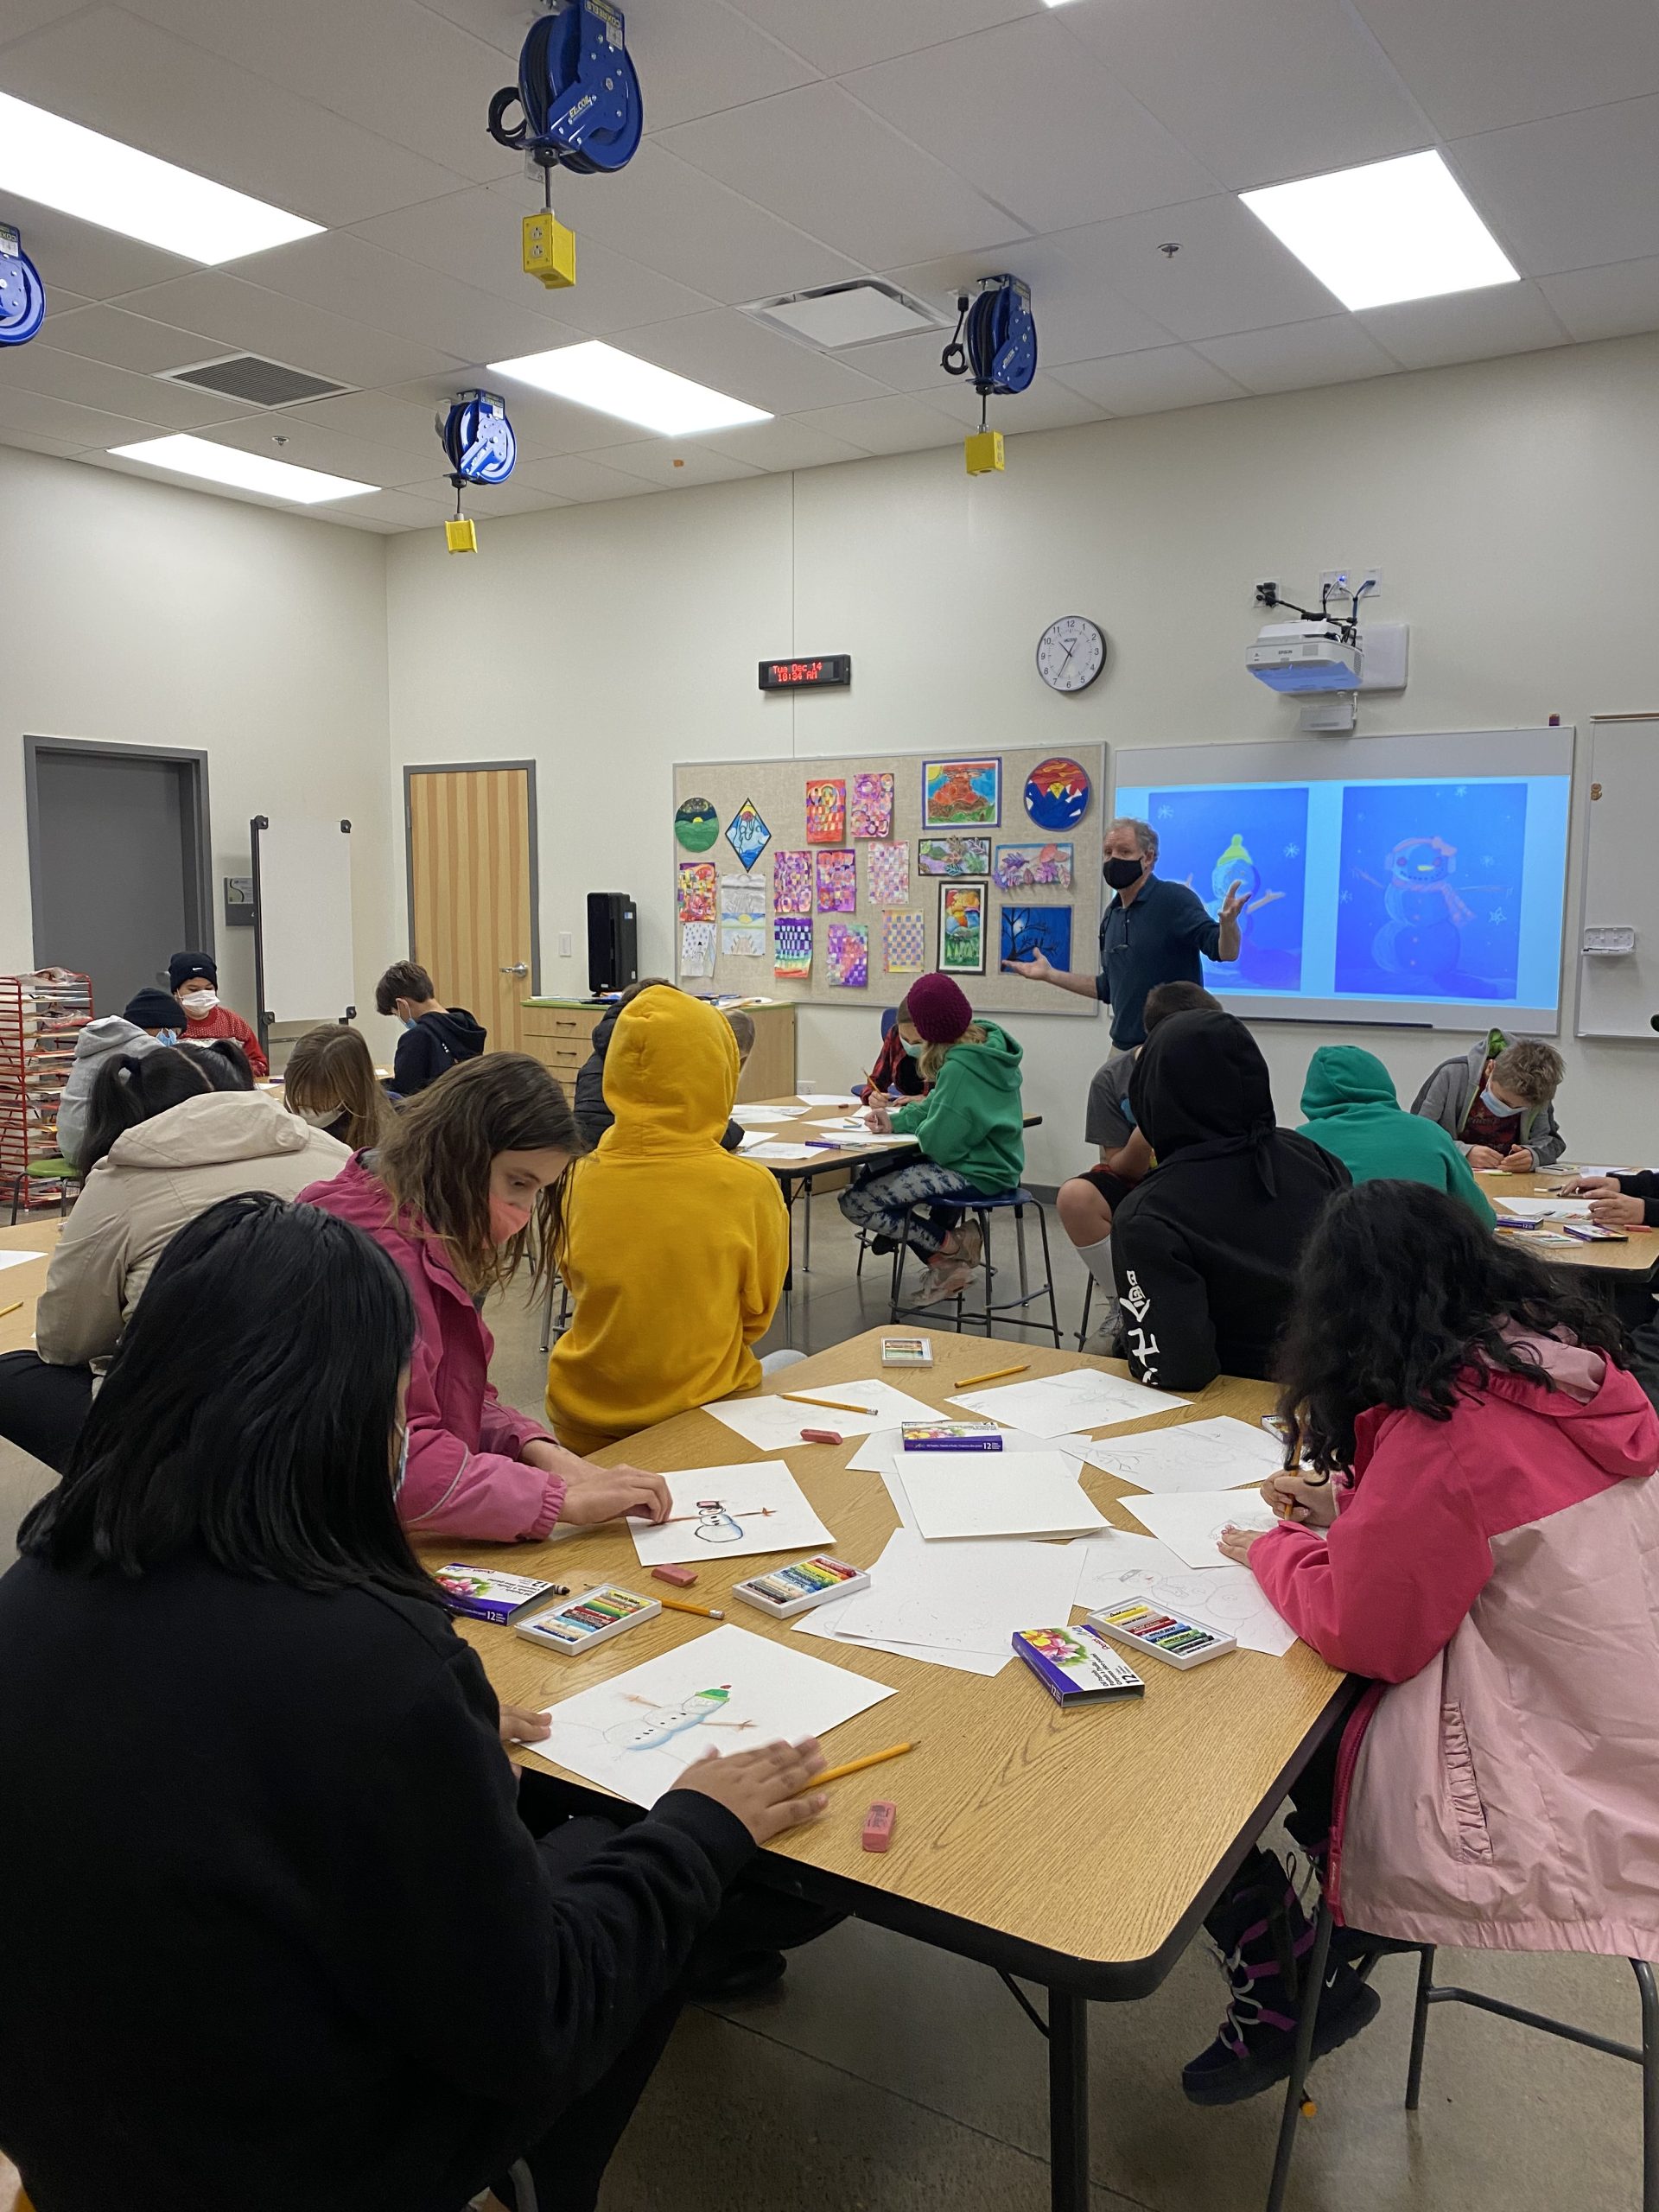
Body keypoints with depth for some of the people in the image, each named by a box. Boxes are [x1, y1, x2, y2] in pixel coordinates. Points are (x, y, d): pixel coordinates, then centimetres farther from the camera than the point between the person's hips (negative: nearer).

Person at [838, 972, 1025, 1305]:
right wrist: (897, 1120, 0)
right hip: (995, 1161, 10)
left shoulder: (961, 1066, -25)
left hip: (976, 1173, -10)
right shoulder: (988, 1041, 4)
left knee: (855, 1203, -11)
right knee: (873, 1169, 24)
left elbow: (938, 1142, -24)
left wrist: (916, 1118, -2)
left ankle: (951, 1247, 1)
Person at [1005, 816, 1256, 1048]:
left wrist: (1228, 922, -40)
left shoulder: (1175, 899, -10)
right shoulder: (1112, 915, 13)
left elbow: (1225, 952, -19)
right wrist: (1049, 974, 20)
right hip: (1122, 1047, 7)